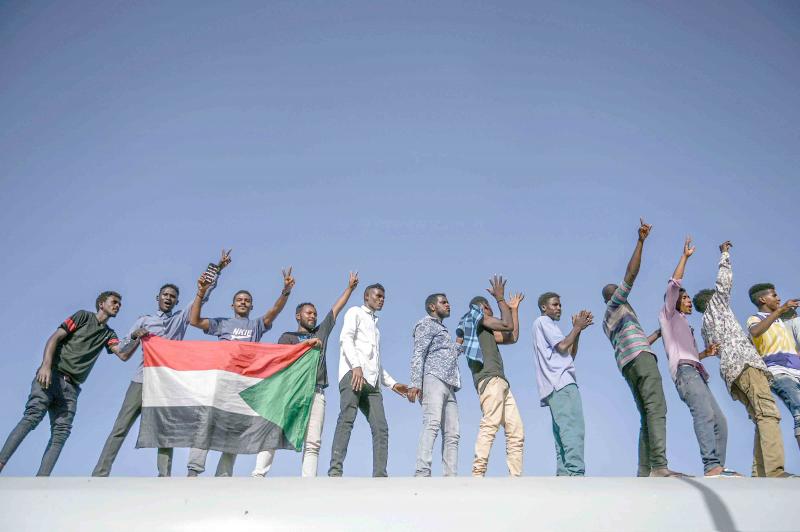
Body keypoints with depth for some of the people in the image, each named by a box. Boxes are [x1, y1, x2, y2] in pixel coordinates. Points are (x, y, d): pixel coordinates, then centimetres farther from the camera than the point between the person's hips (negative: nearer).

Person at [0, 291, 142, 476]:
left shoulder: (109, 334, 22)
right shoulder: (84, 316, 10)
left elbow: (123, 355, 6)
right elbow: (55, 338, 0)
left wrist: (137, 339, -13)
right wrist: (46, 365, -16)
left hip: (71, 386, 4)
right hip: (52, 375, -4)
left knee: (61, 432, -9)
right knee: (33, 416, -21)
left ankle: (41, 480, -15)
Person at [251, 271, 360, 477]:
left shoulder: (322, 331, 29)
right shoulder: (288, 336, 20)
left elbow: (337, 308, 32)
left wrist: (350, 287, 33)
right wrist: (306, 344, -5)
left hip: (316, 391, 3)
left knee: (313, 442, -7)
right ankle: (258, 475, -14)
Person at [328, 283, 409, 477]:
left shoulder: (375, 325, 35)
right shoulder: (355, 312, 14)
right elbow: (345, 338, -6)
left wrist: (392, 383, 27)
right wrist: (356, 366, -20)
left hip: (372, 381, 8)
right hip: (353, 374, -7)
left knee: (381, 428, -5)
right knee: (347, 419, -20)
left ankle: (380, 475, -10)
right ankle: (335, 471, -26)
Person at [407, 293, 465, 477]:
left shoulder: (444, 330, 34)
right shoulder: (426, 323, 8)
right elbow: (418, 355, -5)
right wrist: (415, 383, -18)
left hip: (449, 386, 9)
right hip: (433, 379, -9)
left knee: (452, 434, -3)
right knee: (432, 424, -24)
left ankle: (451, 477, -9)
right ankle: (422, 473, -34)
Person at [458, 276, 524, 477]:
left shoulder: (487, 331, 33)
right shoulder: (475, 313, 10)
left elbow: (513, 337, 32)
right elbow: (508, 326, 0)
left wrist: (514, 308, 37)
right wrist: (500, 298, 11)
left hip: (501, 381, 10)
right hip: (489, 377, -10)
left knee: (516, 432, 1)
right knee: (490, 424, -23)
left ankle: (516, 477, -3)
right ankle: (478, 474, -30)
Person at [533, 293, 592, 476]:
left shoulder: (548, 326, 33)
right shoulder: (543, 321, 6)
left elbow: (570, 355, 23)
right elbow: (563, 346, -7)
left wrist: (578, 330, 15)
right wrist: (577, 327, 6)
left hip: (558, 385, 10)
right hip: (561, 383, -10)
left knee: (563, 433, 0)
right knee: (573, 430, -21)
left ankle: (564, 475, -6)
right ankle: (575, 473, -30)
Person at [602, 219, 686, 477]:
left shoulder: (607, 321, 33)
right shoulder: (617, 303, 13)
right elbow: (630, 274, -3)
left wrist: (659, 333, 40)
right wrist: (641, 241, -6)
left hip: (627, 364, 9)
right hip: (640, 357, -9)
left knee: (647, 416, 1)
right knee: (656, 409, -19)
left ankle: (644, 471, -9)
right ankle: (659, 466, -32)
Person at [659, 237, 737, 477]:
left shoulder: (685, 326, 36)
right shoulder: (669, 315, 15)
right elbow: (674, 284, 2)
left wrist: (706, 353, 16)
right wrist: (685, 257, 5)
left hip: (696, 372, 9)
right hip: (684, 370, -9)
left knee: (719, 420, -3)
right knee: (704, 414, -26)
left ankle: (718, 467, -9)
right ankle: (711, 466, -39)